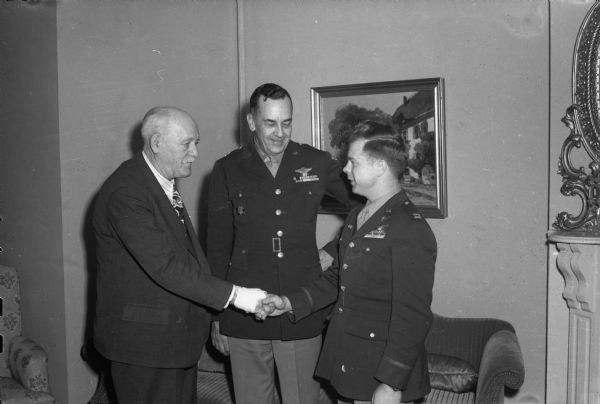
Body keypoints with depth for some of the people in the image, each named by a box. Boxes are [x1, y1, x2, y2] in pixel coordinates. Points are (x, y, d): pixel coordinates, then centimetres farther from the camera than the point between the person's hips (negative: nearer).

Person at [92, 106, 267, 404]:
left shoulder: (166, 184, 11)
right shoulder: (125, 192, -21)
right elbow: (164, 267, -27)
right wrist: (234, 295, -25)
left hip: (177, 334, 9)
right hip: (143, 339, -9)